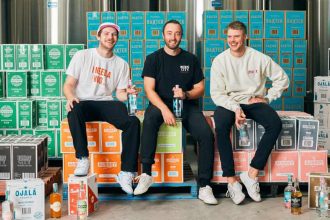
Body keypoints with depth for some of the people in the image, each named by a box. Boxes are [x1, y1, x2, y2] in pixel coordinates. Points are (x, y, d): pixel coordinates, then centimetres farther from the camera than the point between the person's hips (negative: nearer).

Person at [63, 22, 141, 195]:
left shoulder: (121, 64, 13)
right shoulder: (82, 56, 7)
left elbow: (119, 93, 10)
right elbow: (69, 84, 3)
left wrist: (128, 94, -14)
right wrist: (70, 97, -20)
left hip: (106, 103, 2)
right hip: (84, 103, -1)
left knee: (133, 121, -28)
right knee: (74, 111, -39)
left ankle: (126, 173, -25)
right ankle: (82, 159, -28)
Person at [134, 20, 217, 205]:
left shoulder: (191, 59, 10)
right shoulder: (153, 59, 5)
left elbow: (200, 89, 10)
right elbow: (149, 89, -5)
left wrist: (185, 94, -13)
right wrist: (164, 109, -22)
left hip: (187, 105, 2)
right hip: (161, 103, -1)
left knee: (207, 135, -23)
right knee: (149, 119, -36)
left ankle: (204, 186, -13)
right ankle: (146, 173, -28)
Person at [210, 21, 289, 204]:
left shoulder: (259, 58, 0)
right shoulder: (220, 61, -2)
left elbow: (282, 79, 7)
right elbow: (216, 93, -7)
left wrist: (267, 98, -2)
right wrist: (235, 108, -22)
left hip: (254, 102, 1)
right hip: (229, 103, -1)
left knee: (275, 124, -28)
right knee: (221, 126, -35)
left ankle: (252, 174, -22)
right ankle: (232, 181, -28)